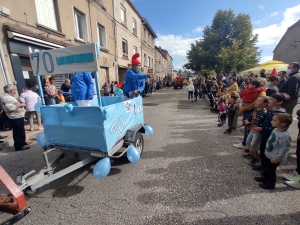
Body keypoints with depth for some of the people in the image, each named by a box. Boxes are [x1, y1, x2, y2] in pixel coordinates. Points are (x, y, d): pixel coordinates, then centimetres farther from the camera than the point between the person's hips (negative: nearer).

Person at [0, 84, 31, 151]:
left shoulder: (9, 97, 17)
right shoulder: (6, 97, -17)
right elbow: (10, 108, -28)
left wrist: (20, 104, 16)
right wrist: (20, 105, -18)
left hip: (18, 116, 11)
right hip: (16, 118, -11)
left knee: (21, 131, 20)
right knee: (18, 132, -4)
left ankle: (22, 142, 32)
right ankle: (19, 145, 4)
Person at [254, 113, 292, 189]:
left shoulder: (285, 136, -30)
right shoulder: (275, 130, -3)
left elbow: (284, 149, -25)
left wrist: (277, 158, -20)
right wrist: (267, 150, 18)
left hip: (274, 158, -8)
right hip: (268, 154, 8)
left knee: (271, 170, 9)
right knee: (267, 167, 25)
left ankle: (271, 184, 29)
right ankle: (265, 177, 45)